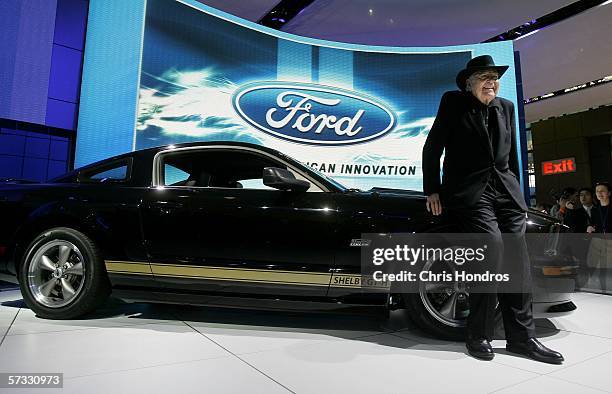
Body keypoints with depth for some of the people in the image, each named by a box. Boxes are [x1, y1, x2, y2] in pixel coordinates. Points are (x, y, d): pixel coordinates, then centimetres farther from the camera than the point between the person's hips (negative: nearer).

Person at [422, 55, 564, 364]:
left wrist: (515, 188, 17)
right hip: (469, 193, -5)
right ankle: (478, 335, -9)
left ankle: (522, 337, 9)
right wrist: (432, 191, -4)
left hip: (505, 192, 6)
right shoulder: (453, 103, 3)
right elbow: (432, 148, 0)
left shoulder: (506, 107, 17)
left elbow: (512, 154, 22)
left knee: (518, 260, -2)